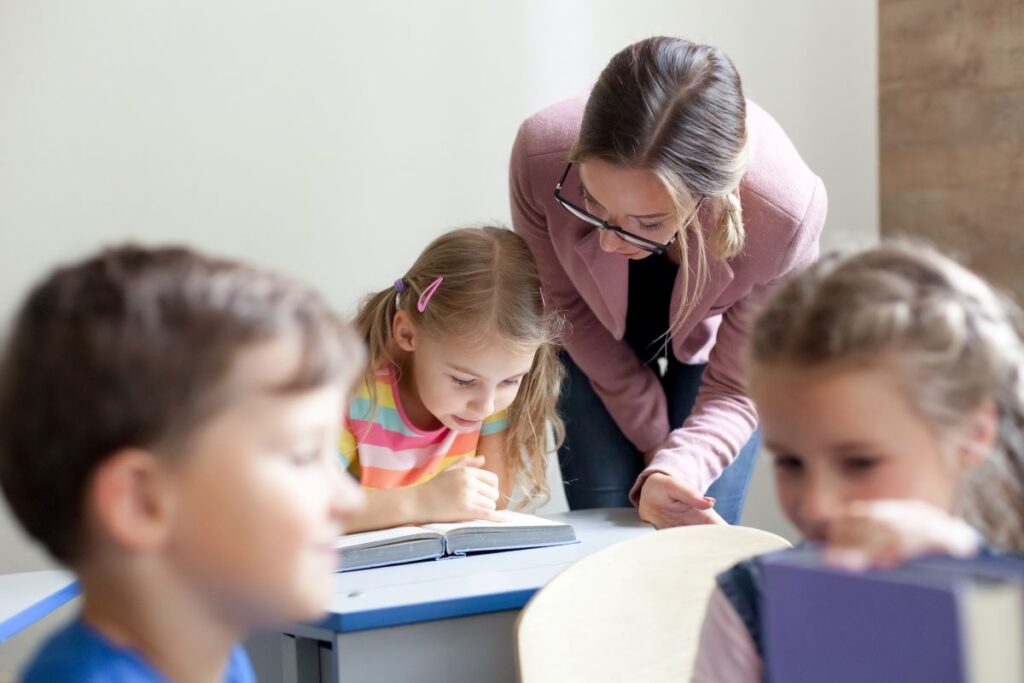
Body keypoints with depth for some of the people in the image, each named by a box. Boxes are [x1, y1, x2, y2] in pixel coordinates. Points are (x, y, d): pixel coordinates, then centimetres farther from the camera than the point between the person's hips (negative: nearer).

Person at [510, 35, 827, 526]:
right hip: (595, 337, 1)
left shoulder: (785, 212, -40)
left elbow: (734, 390, -24)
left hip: (711, 336, -1)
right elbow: (566, 303, -16)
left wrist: (674, 470, -44)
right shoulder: (541, 154, -37)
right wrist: (653, 439, -13)